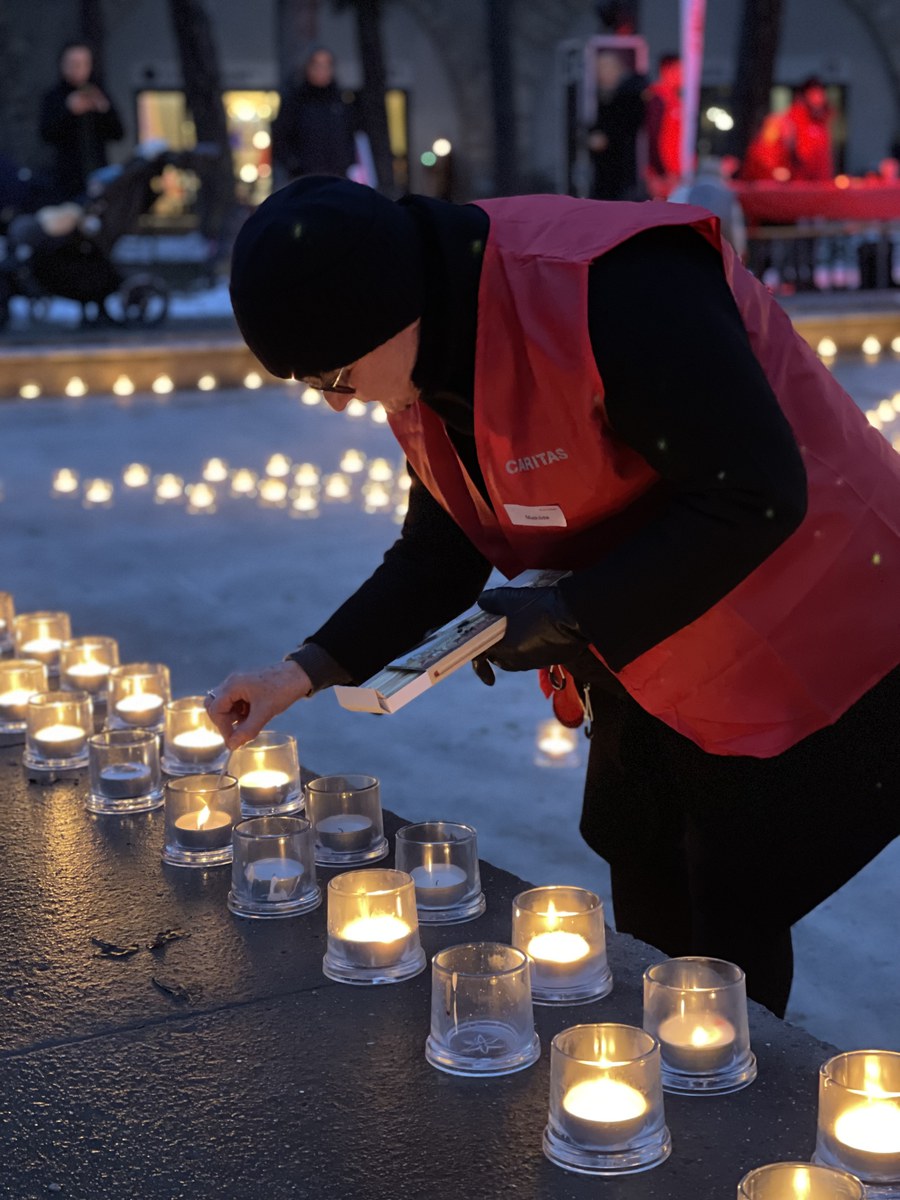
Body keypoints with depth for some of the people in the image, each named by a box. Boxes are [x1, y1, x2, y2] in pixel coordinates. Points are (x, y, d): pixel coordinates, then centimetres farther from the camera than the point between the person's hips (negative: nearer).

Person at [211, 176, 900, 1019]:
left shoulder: (607, 289, -32)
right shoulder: (422, 360, -2)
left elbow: (755, 500, -31)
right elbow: (445, 548, 8)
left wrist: (573, 619, -26)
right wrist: (311, 668, -3)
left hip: (794, 656, -8)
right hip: (646, 674, 8)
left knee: (732, 955, 1)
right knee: (649, 931, 18)